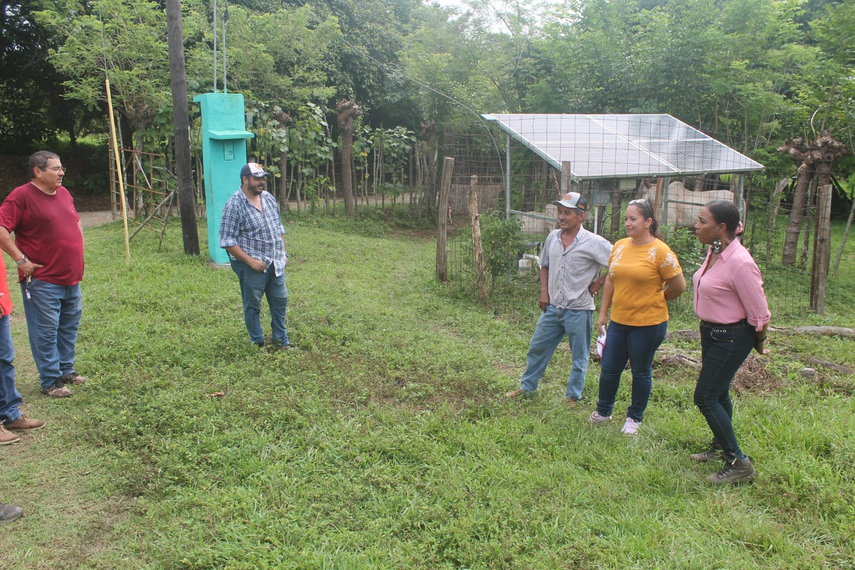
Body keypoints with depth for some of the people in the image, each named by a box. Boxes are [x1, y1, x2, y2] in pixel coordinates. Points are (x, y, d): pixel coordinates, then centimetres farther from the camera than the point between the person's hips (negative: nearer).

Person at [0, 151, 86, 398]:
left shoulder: (63, 193, 10)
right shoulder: (21, 196, -13)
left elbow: (75, 221, 26)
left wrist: (78, 252, 16)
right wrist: (21, 259, -18)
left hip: (71, 278, 8)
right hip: (42, 280, -8)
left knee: (69, 327, 17)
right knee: (46, 331, 0)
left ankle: (66, 369, 31)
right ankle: (50, 381, 9)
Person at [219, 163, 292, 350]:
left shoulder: (268, 198, 6)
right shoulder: (234, 205, -14)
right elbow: (227, 241, -16)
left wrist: (283, 253, 12)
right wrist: (250, 261, -20)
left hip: (275, 263, 6)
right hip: (252, 266, -6)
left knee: (280, 301, 12)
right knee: (253, 305, 7)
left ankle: (281, 340, 27)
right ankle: (257, 342, 22)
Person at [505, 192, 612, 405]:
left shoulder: (594, 243, -14)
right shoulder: (552, 237, 4)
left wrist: (598, 284, -11)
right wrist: (544, 290, 6)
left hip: (579, 310, -5)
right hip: (552, 307, 5)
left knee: (579, 357, 9)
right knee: (537, 348, 15)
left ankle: (573, 397, 26)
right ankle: (527, 387, 32)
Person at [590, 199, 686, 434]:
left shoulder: (660, 251, -14)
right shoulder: (620, 246, 4)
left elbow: (679, 286, -8)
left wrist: (656, 300, 5)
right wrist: (603, 313, 12)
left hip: (648, 323, -5)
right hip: (619, 320, 5)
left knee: (641, 372, 10)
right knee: (609, 369, 12)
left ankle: (635, 417, 28)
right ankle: (603, 411, 32)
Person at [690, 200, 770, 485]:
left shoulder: (740, 263, -27)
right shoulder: (714, 252, 0)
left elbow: (759, 313, -20)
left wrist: (759, 344, -4)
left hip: (732, 338, -9)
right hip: (710, 333, 9)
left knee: (705, 397, -7)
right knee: (718, 394, 21)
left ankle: (738, 462, 4)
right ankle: (720, 446, 40)